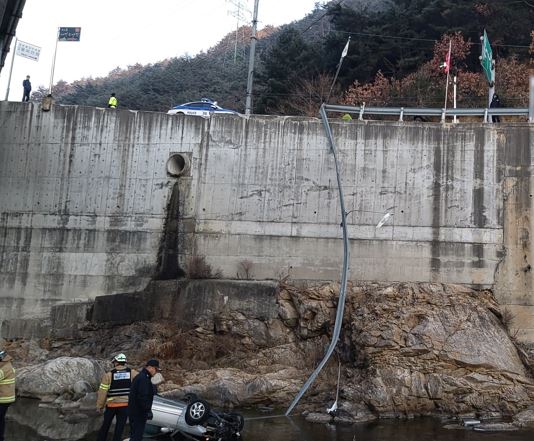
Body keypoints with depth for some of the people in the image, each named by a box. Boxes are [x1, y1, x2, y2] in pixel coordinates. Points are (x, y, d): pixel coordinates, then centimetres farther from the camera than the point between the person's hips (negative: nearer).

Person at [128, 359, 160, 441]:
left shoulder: (139, 376, 15)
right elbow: (143, 397, -25)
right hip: (138, 413, -11)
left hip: (133, 411, 11)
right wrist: (148, 410, -20)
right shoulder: (144, 379, -20)